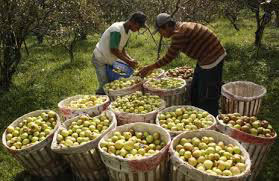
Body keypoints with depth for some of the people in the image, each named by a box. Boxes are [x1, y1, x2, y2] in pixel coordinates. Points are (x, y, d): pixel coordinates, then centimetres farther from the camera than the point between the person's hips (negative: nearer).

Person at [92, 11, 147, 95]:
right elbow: (113, 50, -25)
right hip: (100, 59, -8)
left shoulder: (128, 31, 0)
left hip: (109, 60, 8)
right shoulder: (117, 30, -27)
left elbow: (122, 49, 6)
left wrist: (130, 59, -9)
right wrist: (128, 61, -19)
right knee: (104, 86, -9)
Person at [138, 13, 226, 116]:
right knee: (195, 92, 20)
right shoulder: (181, 27, 8)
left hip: (212, 60, -11)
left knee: (207, 98, -1)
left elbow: (168, 58, -18)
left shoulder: (179, 33, -23)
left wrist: (149, 68, -8)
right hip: (205, 58, 11)